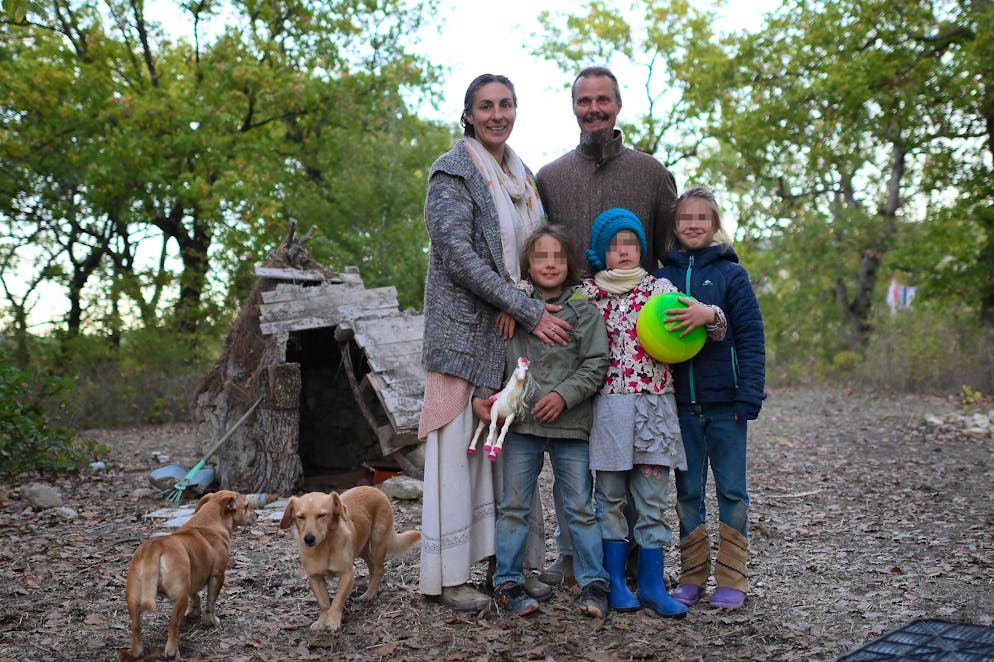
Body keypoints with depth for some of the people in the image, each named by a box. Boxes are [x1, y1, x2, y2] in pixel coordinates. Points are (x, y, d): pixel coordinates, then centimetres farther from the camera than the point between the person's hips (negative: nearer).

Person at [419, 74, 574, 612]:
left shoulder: (522, 176, 17)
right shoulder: (453, 172, -6)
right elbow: (459, 255, -16)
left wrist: (542, 310, 7)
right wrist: (529, 312, -18)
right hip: (465, 326, -7)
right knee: (459, 443, -4)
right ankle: (448, 575, 3)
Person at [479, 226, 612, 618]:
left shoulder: (584, 310, 2)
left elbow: (596, 364, -3)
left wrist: (564, 395, -14)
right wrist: (481, 396, -6)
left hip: (570, 424, -1)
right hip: (520, 423, 2)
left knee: (580, 507, 4)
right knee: (514, 506, 6)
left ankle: (593, 583, 15)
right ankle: (508, 582, 17)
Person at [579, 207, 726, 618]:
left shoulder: (660, 288, 7)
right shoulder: (587, 293, 5)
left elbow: (716, 328, 5)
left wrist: (708, 315, -18)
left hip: (655, 403, 1)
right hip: (608, 404, -1)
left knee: (652, 498, 4)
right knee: (611, 497, 4)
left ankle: (651, 584, 11)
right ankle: (615, 582, 13)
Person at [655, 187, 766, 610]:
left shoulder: (731, 273, -1)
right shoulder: (663, 277, 8)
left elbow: (751, 337, -4)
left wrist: (749, 396, -13)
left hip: (725, 401, -3)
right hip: (680, 403, 3)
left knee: (731, 490, 4)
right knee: (688, 491, 9)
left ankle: (731, 579, 13)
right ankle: (692, 576, 19)